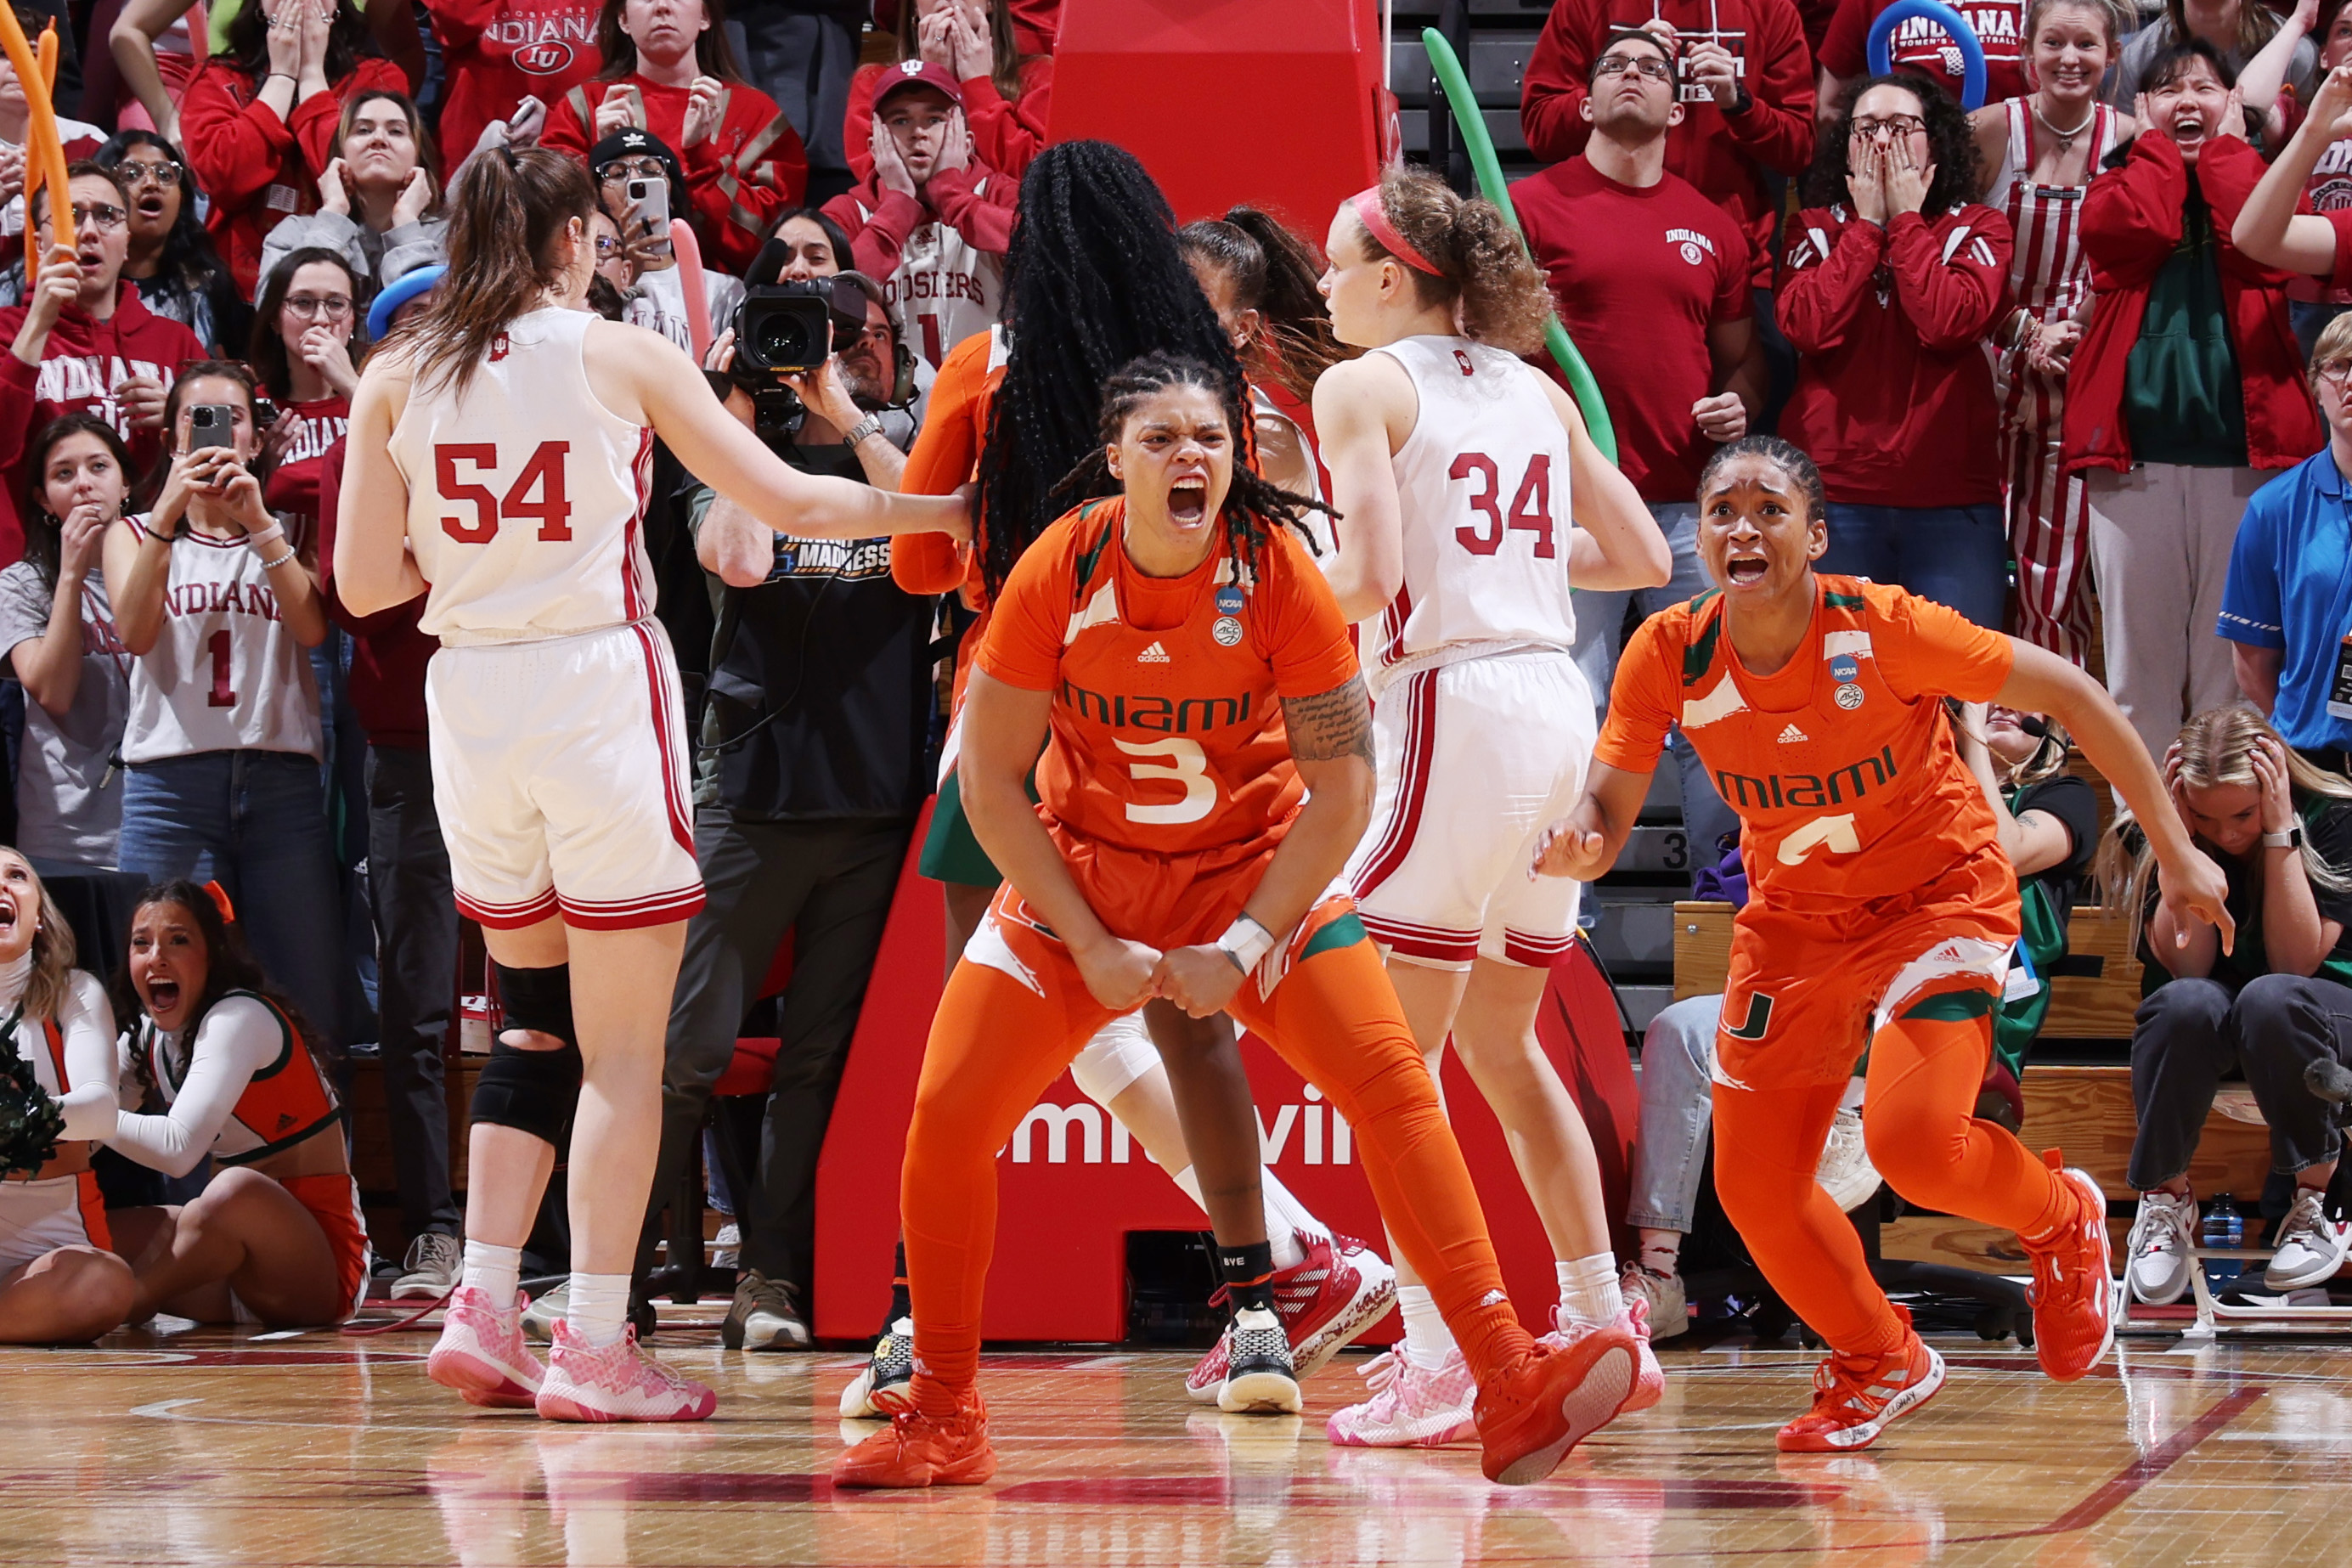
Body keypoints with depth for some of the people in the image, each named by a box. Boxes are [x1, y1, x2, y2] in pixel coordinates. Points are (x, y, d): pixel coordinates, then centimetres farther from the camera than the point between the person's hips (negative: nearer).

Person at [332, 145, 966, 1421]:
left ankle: (483, 1306, 9)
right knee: (621, 1042, 1)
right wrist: (949, 509, 12)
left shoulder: (397, 379, 4)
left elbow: (364, 581, 4)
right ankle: (595, 1343, -3)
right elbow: (791, 504, 0)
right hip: (598, 685, -4)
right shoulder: (620, 358, -3)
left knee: (534, 1019, 17)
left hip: (471, 694, 4)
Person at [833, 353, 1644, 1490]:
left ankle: (1512, 1391, -22)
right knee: (946, 1117, -9)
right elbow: (990, 777, -9)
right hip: (1077, 873, 1)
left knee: (1391, 1082, -19)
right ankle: (942, 1424, 9)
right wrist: (1092, 945, -14)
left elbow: (1341, 788, -12)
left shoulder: (1277, 576, -17)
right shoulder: (1060, 573, -16)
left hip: (1255, 867, -1)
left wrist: (1244, 947, -18)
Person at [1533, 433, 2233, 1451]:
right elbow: (1606, 814, -11)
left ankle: (2060, 1219, 11)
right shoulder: (1667, 656, -17)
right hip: (1793, 917, 4)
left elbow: (2071, 696, -16)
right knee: (1754, 1189, 0)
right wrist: (1574, 845, -37)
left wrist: (2175, 852, -12)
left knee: (1913, 1146, -25)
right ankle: (1880, 1365, 30)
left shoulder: (1882, 629, -27)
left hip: (1938, 894, -4)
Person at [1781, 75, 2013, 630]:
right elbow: (1808, 327, -9)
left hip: (1951, 500, -1)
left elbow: (1950, 322, -12)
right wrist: (1867, 224, -3)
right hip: (1835, 495, 1)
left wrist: (1905, 219, -3)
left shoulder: (1977, 229, 7)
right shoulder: (1817, 230, 11)